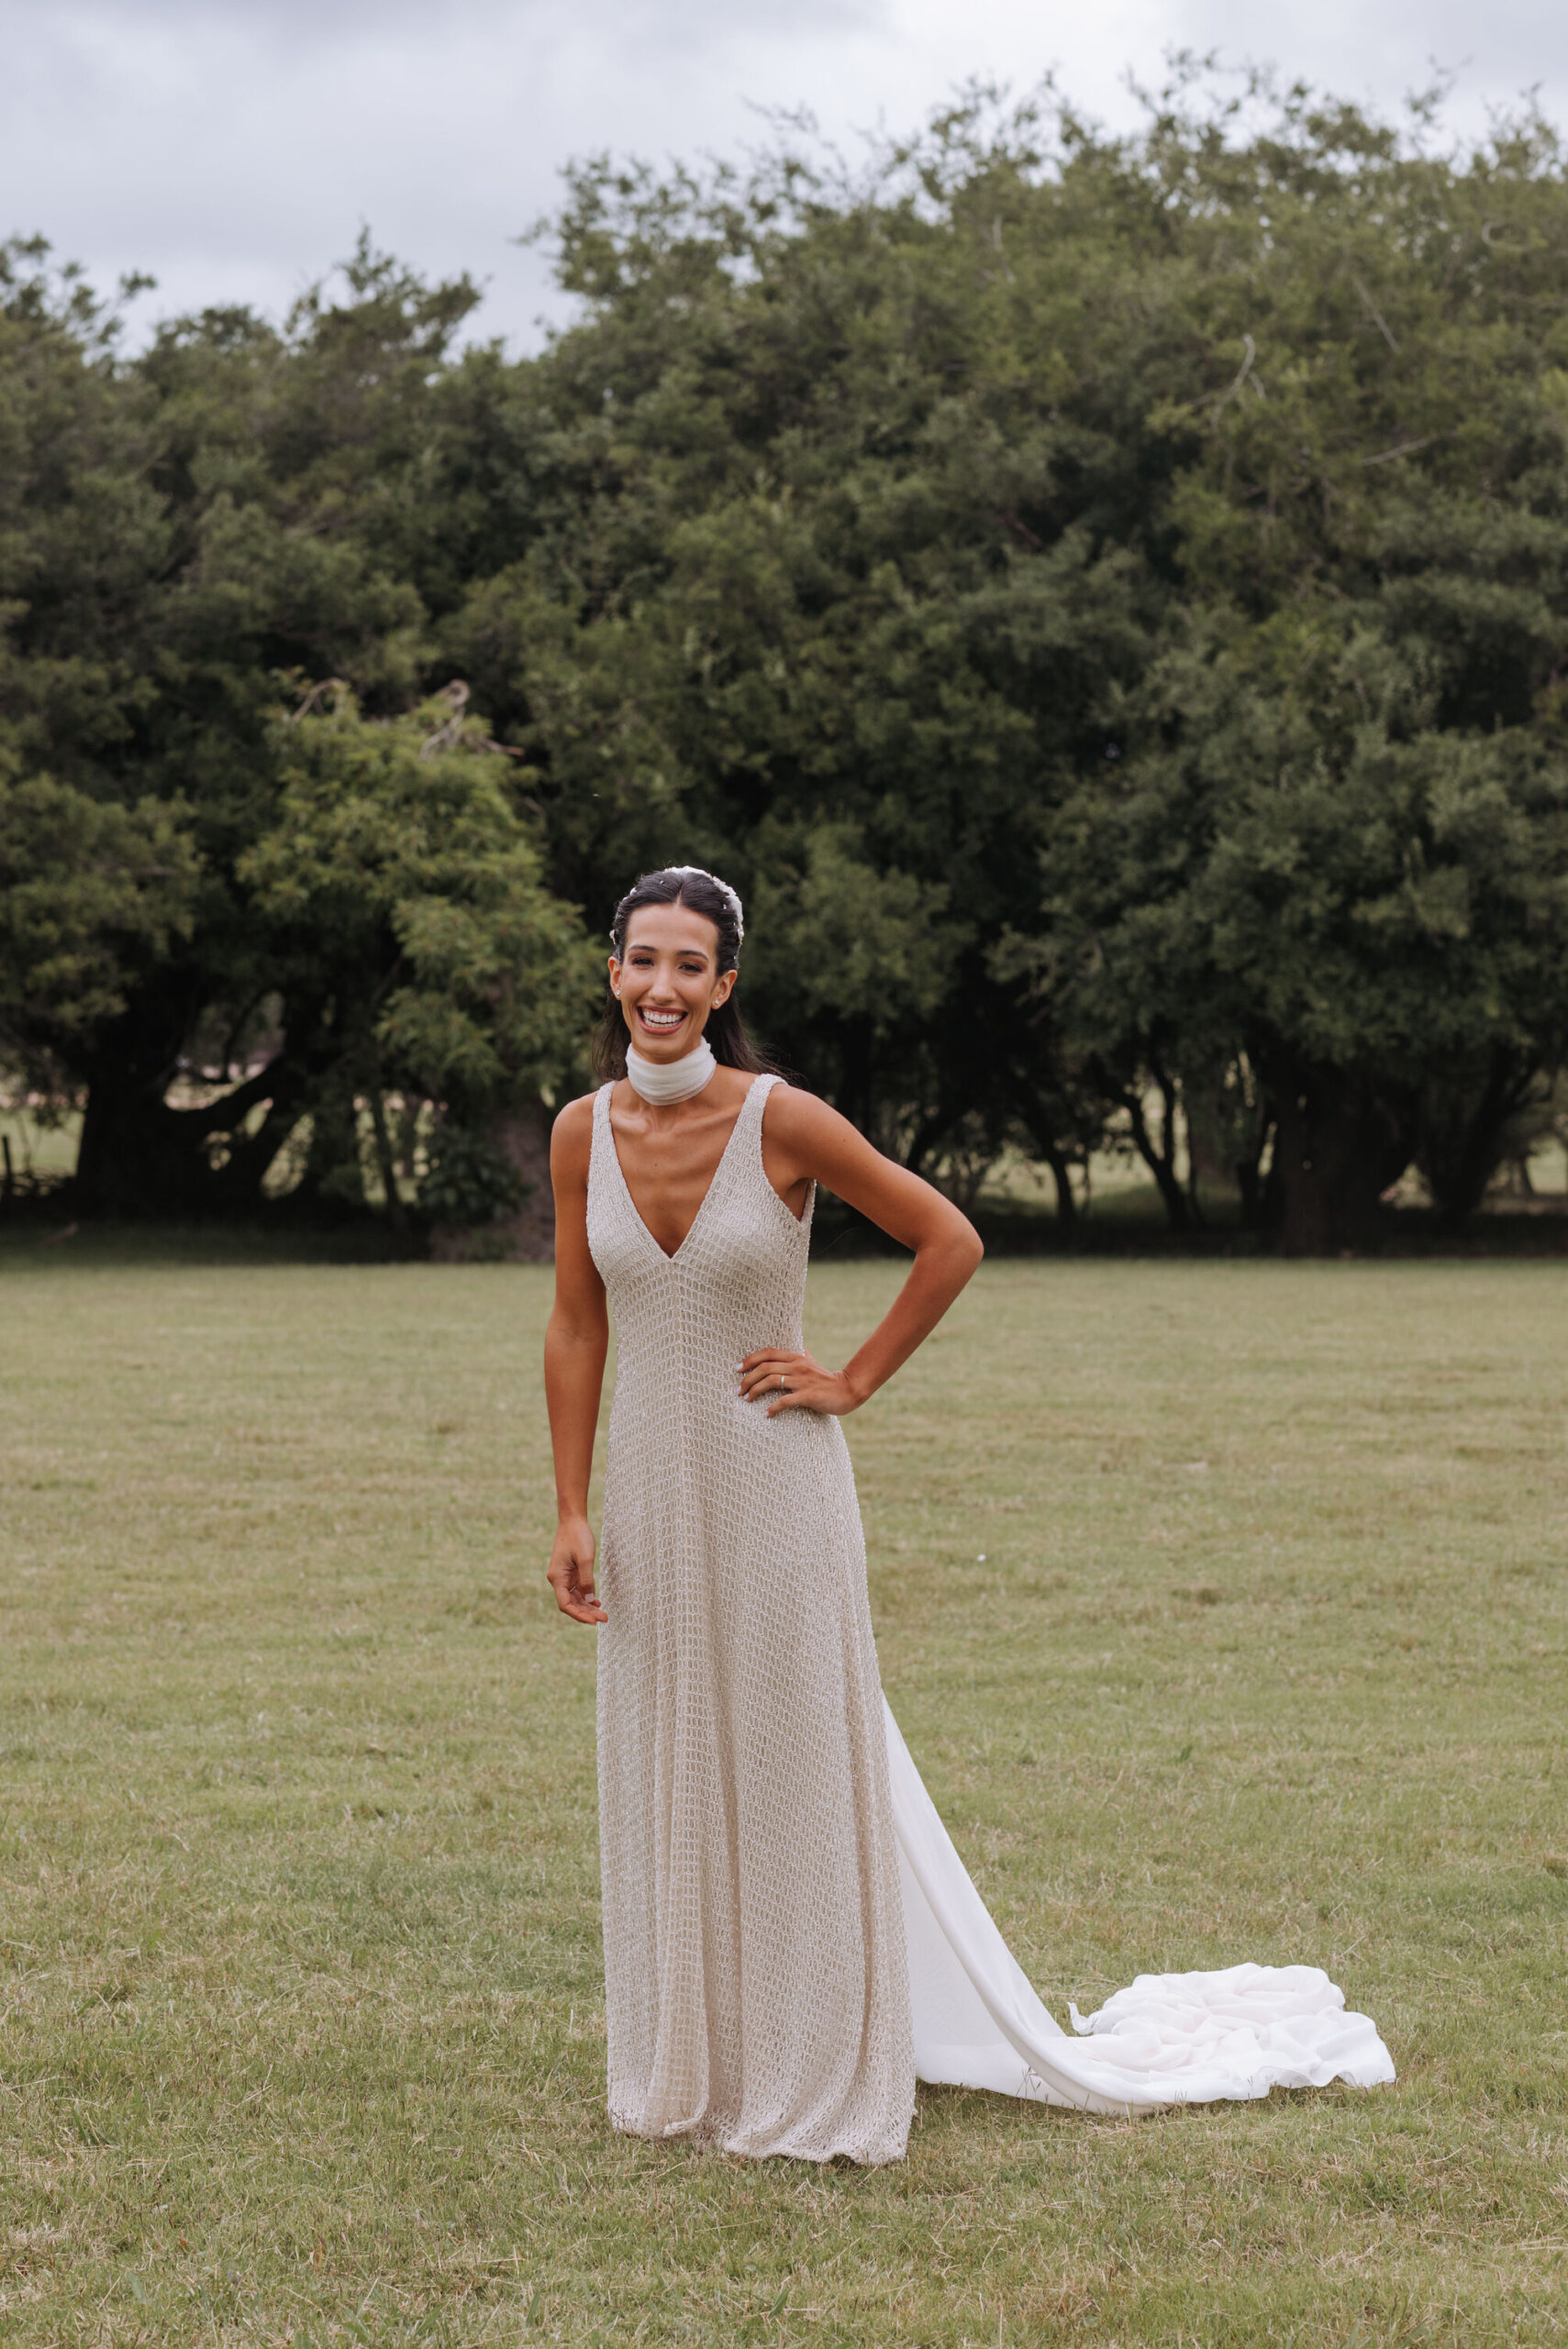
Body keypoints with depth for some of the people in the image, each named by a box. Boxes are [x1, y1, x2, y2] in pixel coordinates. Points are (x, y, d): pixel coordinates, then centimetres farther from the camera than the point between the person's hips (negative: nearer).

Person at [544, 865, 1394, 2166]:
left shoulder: (782, 1120, -14)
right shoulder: (583, 1133, -2)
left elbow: (951, 1242, -6)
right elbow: (577, 1328, 6)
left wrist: (852, 1383, -6)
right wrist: (572, 1511, 4)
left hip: (773, 1489, -4)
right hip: (653, 1495, 4)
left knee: (792, 1772, 4)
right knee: (666, 1783, 13)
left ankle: (815, 2077, 17)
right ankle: (686, 2070, 27)